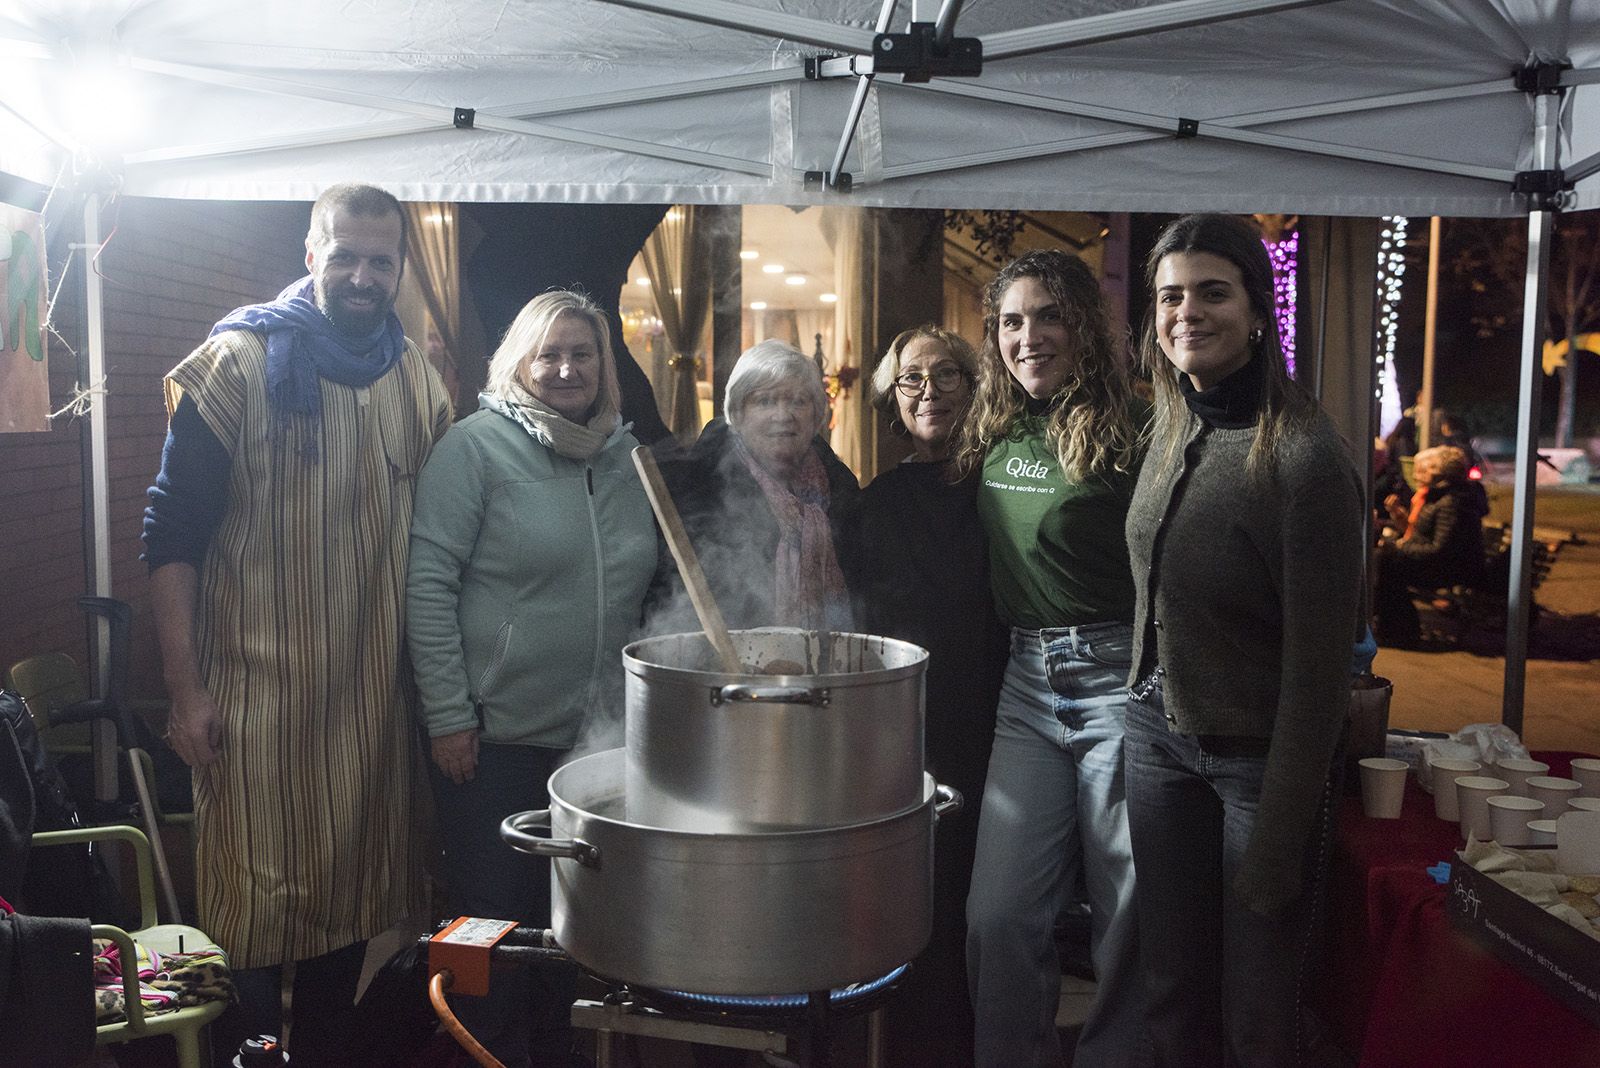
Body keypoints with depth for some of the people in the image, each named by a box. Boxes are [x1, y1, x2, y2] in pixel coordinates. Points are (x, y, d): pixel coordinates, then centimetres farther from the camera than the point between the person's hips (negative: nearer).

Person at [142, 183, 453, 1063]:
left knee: (353, 892, 13)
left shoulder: (417, 379, 9)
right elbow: (172, 533, -7)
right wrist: (186, 692, -12)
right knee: (256, 905, 1)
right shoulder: (238, 362, -5)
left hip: (374, 693, 5)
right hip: (258, 690, -4)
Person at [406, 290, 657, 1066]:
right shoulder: (477, 445, -9)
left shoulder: (627, 457, 7)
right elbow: (428, 584, -13)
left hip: (600, 738, 5)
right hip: (495, 738, -5)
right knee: (494, 921, 8)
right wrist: (447, 716, -15)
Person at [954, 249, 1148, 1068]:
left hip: (1118, 675, -4)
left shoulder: (1130, 431, -8)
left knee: (1128, 914, 6)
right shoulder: (991, 434, 9)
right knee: (997, 914, 3)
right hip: (1026, 683, 5)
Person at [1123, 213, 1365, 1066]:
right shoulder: (1170, 432, 2)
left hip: (1258, 754, -6)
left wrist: (1277, 839, -17)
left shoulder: (1303, 456, -21)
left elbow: (1319, 666, -19)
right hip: (1160, 732, 6)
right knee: (1172, 996, 18)